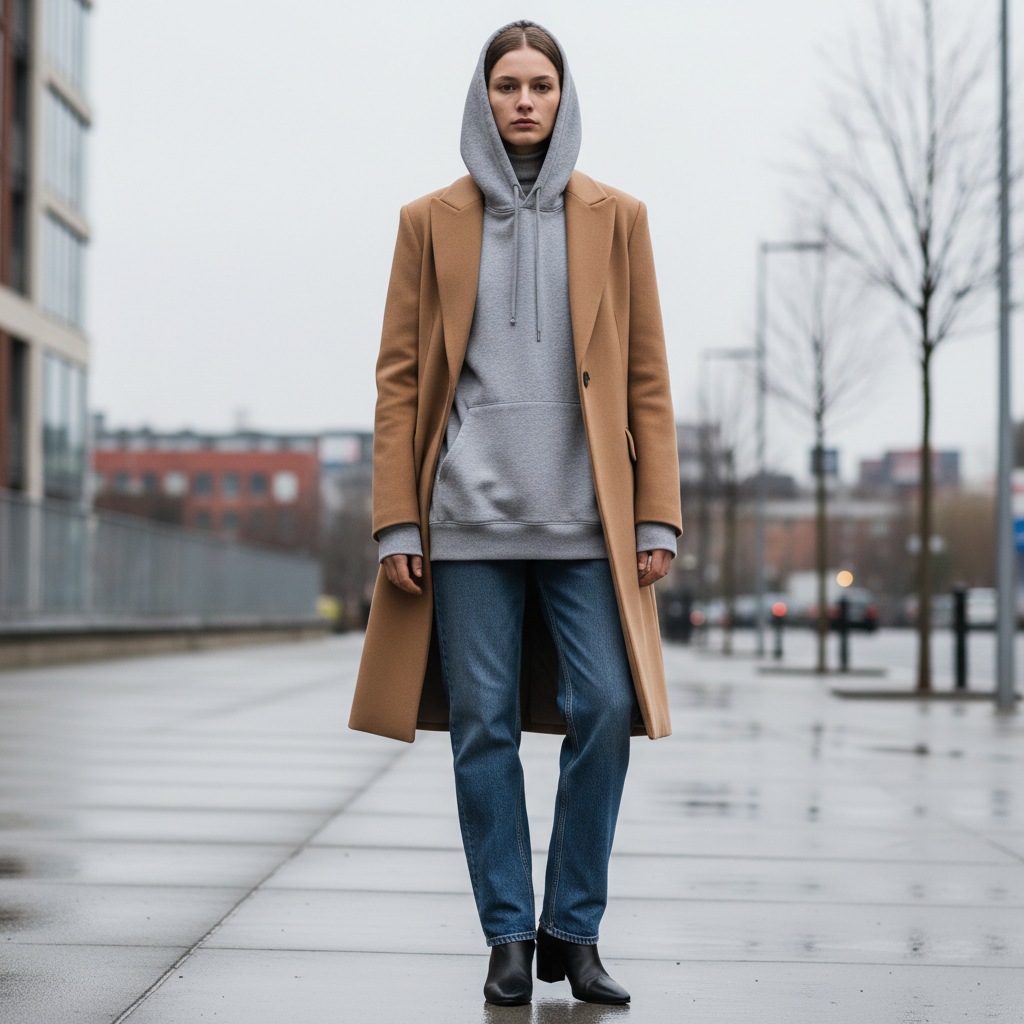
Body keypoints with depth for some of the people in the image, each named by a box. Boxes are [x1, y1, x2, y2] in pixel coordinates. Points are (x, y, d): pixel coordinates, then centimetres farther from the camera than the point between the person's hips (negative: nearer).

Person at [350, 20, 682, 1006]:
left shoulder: (614, 218, 10)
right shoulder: (431, 220, 8)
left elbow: (647, 376, 8)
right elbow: (399, 376, 6)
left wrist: (656, 516, 1)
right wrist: (397, 521, -1)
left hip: (584, 516, 0)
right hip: (470, 515, 0)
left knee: (604, 710, -7)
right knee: (482, 723, 0)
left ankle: (573, 930, 9)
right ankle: (508, 936, 12)